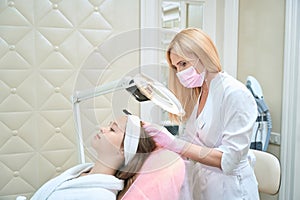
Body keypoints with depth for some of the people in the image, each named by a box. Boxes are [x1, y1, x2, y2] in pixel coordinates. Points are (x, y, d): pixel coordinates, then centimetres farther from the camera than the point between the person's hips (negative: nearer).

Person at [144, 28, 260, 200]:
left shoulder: (236, 94, -19)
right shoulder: (197, 94, 6)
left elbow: (227, 159, -24)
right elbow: (189, 140, 3)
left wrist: (175, 143, -28)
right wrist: (156, 137, -11)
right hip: (198, 185, 7)